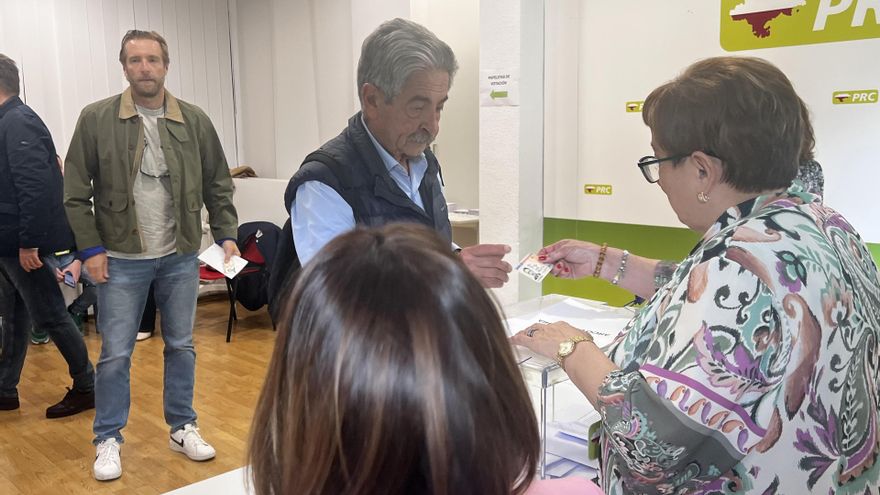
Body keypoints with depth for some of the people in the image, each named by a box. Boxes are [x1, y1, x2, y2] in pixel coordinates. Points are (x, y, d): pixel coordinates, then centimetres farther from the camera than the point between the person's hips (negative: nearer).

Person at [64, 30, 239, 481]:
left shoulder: (195, 121, 1)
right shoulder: (96, 119, -4)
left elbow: (217, 185, 6)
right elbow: (75, 191, -2)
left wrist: (225, 234, -3)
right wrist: (90, 248, -6)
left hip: (180, 258, 2)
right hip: (121, 260, -2)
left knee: (181, 347, 12)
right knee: (115, 354, 6)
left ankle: (183, 428, 27)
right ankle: (108, 440, 22)